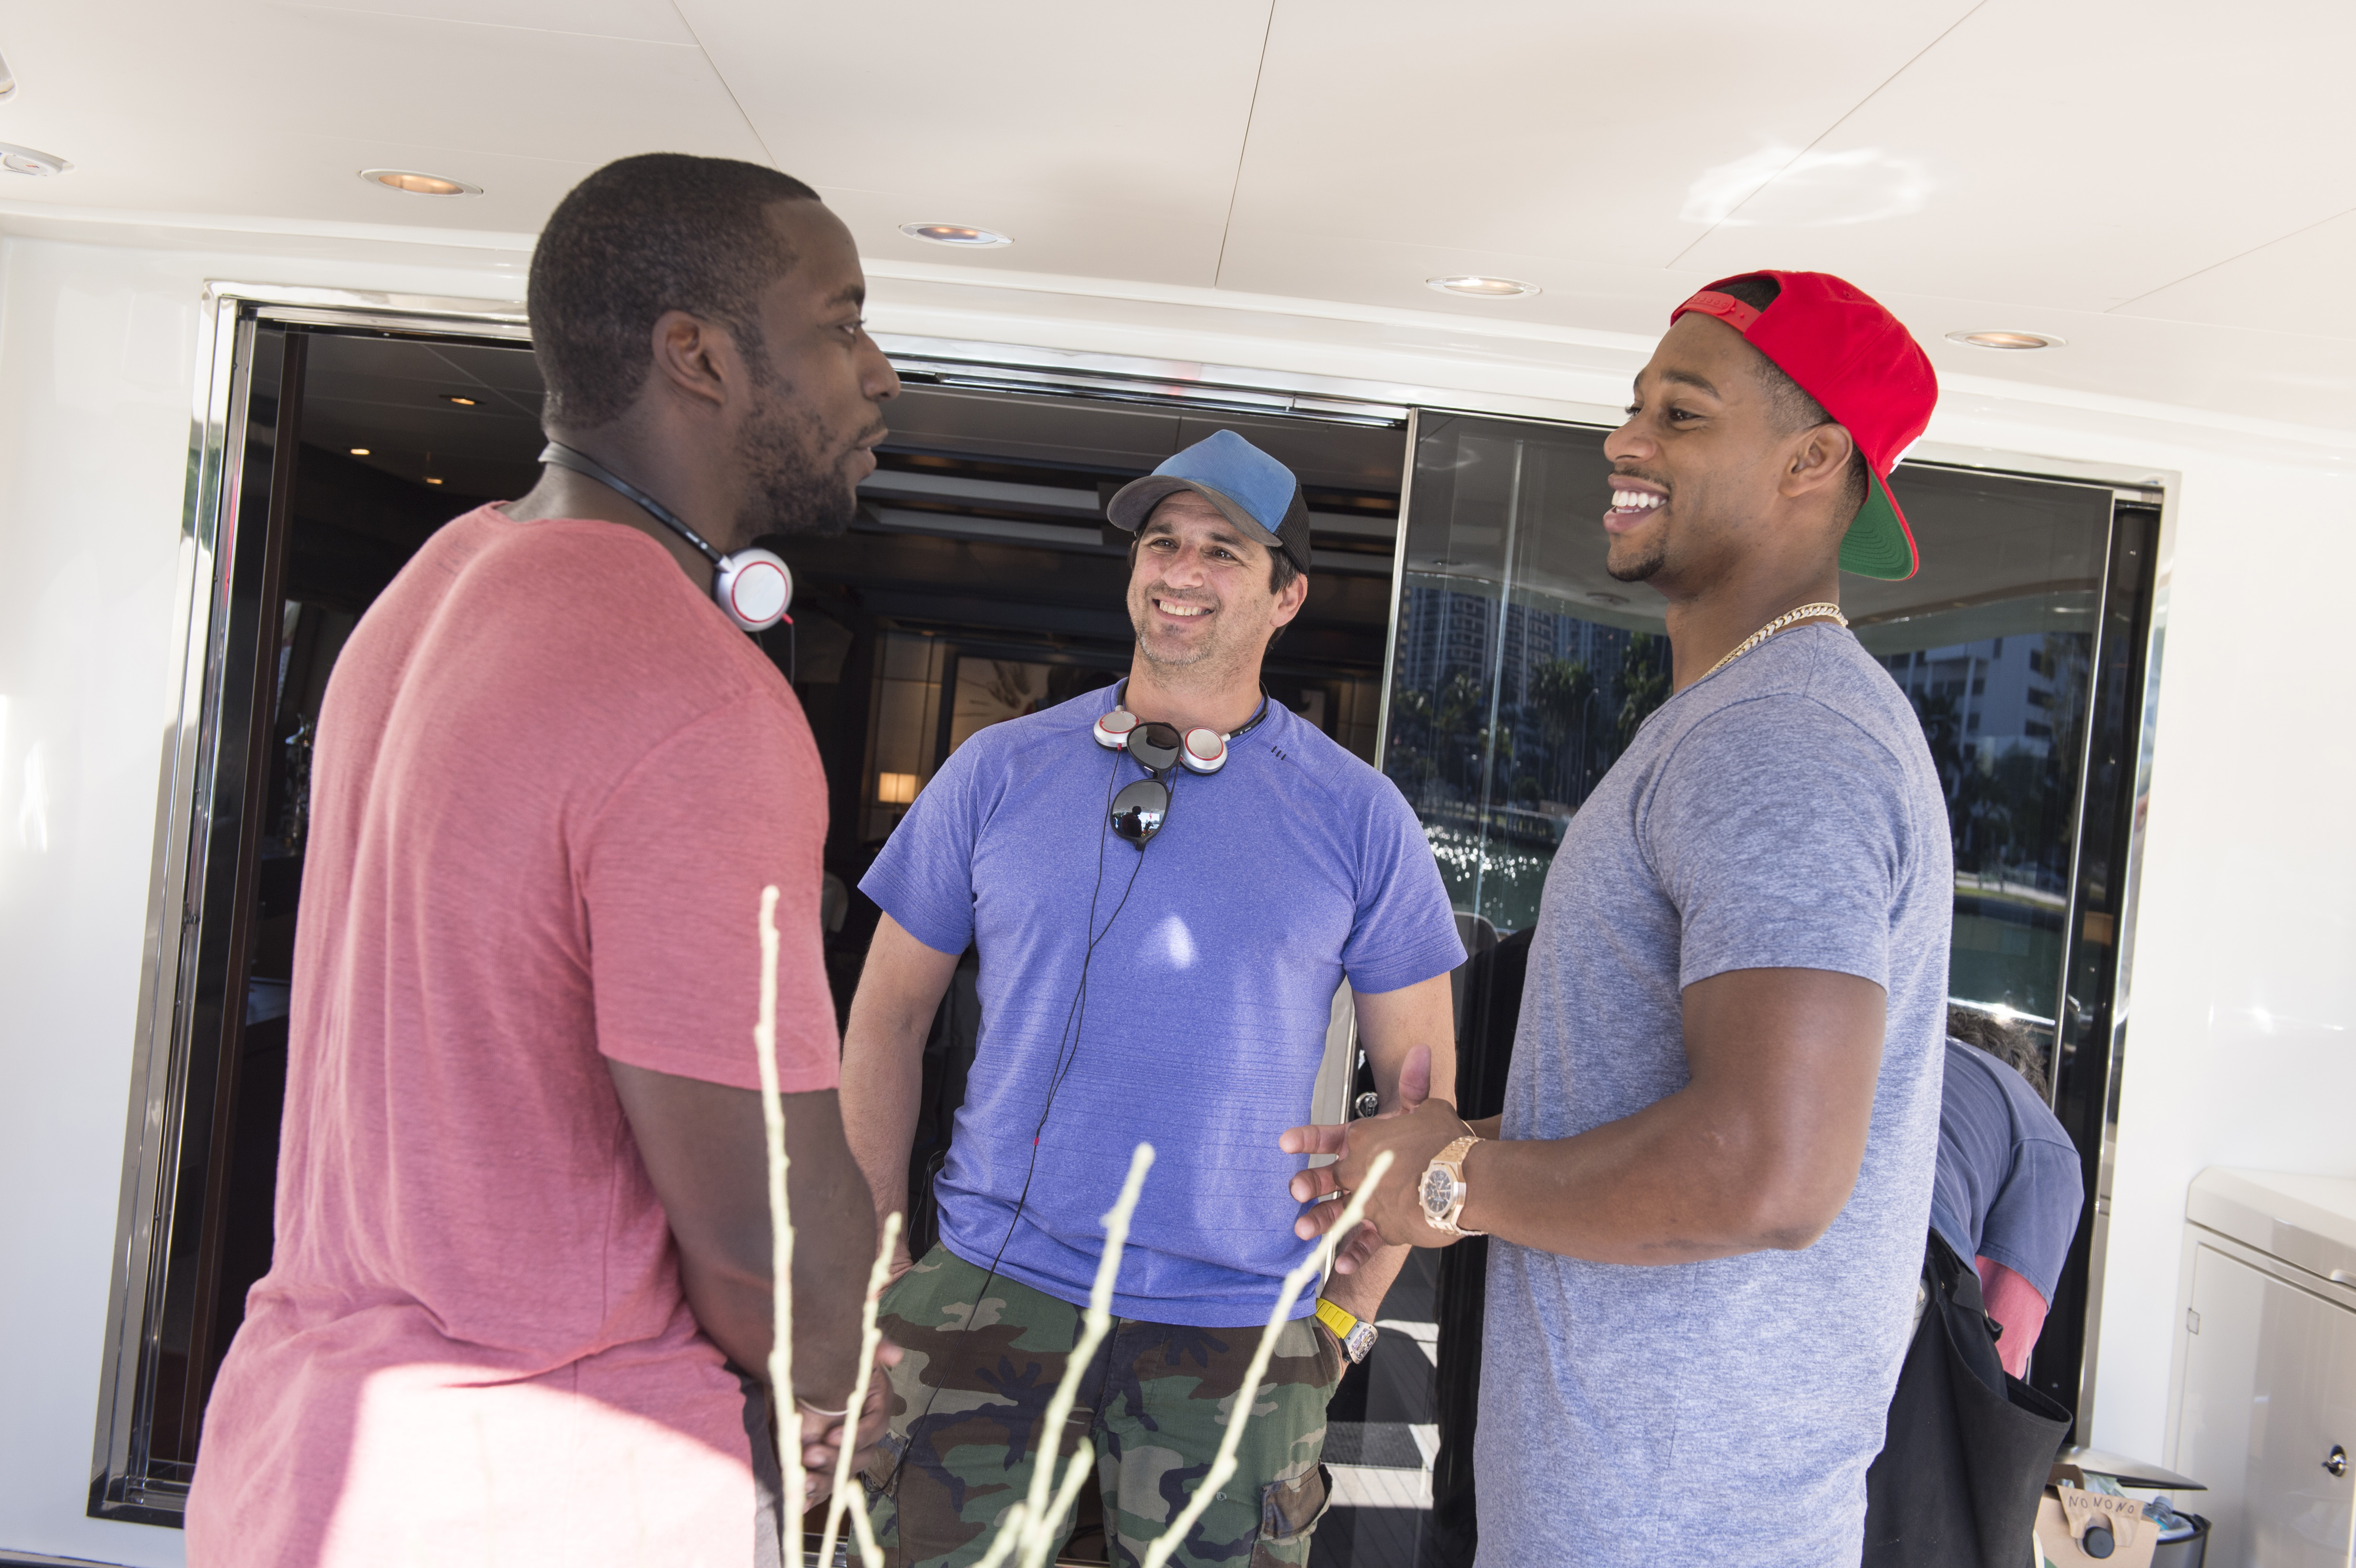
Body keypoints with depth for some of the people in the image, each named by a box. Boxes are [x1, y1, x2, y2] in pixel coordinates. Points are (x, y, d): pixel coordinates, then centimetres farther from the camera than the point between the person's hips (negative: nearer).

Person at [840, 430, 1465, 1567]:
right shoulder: (997, 772, 1)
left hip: (1234, 1332, 0)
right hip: (986, 1293, 1)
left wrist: (1346, 1311, 0)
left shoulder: (1360, 817, -1)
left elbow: (1419, 1087, 4)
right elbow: (888, 1017, 6)